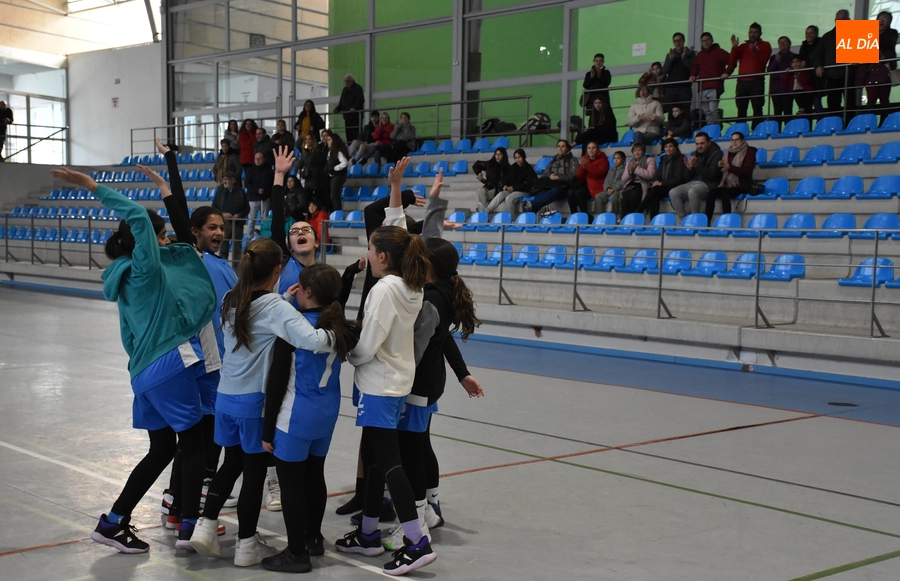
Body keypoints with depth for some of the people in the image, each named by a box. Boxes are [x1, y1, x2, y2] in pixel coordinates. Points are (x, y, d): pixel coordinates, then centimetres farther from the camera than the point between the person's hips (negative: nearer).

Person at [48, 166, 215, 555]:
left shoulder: (126, 279, 16)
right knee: (193, 444, 2)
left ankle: (113, 522, 16)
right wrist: (93, 188, -22)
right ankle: (189, 527, 4)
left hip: (144, 371, 9)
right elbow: (138, 216, -22)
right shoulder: (145, 268, -9)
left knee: (161, 450, 15)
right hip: (169, 365, -9)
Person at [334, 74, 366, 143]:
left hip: (355, 115, -8)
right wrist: (337, 109, 7)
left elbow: (360, 99, -15)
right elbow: (341, 102, 26)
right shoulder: (345, 89, 23)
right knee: (348, 133, 6)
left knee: (356, 133, -14)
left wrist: (354, 108, -29)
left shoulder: (357, 87, -2)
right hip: (347, 115, 8)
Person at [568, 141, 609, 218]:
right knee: (571, 192, -24)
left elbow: (599, 173, -18)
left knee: (579, 193, -30)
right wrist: (582, 167, -11)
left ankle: (586, 216, -21)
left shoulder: (602, 159, 1)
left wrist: (587, 165, -22)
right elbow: (578, 176, 9)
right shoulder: (585, 158, 14)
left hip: (596, 186, -5)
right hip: (585, 184, 5)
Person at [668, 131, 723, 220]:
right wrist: (689, 168, -7)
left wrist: (697, 165, -20)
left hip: (708, 185, -6)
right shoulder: (695, 154, 15)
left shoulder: (716, 154, -1)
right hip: (693, 183, 6)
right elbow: (687, 178, 14)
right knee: (673, 193, -19)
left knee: (692, 191, -37)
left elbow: (711, 175, -14)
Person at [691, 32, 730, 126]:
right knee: (706, 112, 5)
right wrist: (693, 75, 5)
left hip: (714, 86, -6)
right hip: (702, 87, 6)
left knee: (713, 109, -17)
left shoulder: (719, 52, 4)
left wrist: (726, 72, -14)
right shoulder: (699, 55, 22)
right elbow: (695, 68, 25)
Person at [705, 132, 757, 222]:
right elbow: (723, 170, 23)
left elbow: (747, 172, -9)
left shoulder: (748, 152, 3)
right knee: (711, 194, -23)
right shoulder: (729, 153, 19)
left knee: (724, 194, -34)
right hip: (727, 184, 5)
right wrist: (720, 166, -2)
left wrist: (730, 168, -20)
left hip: (741, 185, -5)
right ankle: (706, 222, -29)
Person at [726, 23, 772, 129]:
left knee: (757, 108, -8)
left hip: (757, 81, -3)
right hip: (742, 81, 3)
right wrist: (734, 47, -5)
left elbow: (764, 59, -7)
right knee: (741, 109, -1)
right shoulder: (742, 46, 20)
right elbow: (732, 61, 7)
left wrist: (754, 50, -20)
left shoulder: (765, 45, 12)